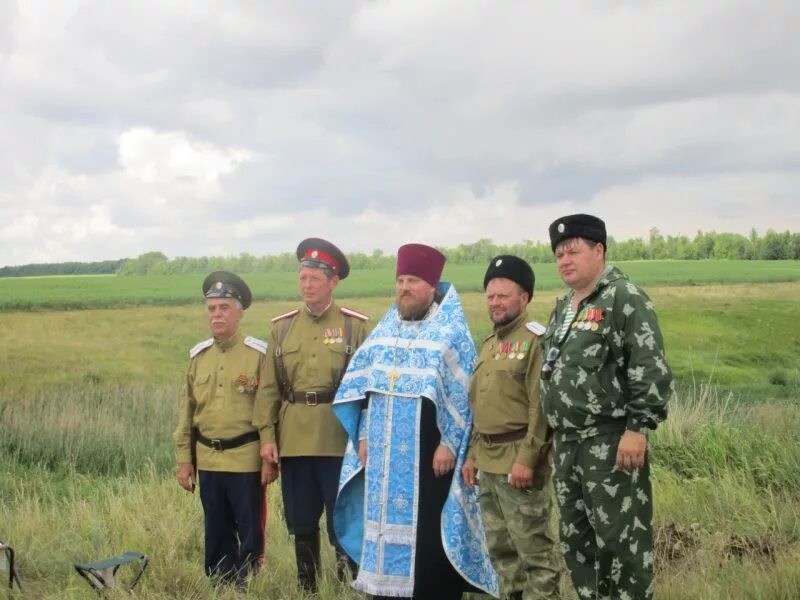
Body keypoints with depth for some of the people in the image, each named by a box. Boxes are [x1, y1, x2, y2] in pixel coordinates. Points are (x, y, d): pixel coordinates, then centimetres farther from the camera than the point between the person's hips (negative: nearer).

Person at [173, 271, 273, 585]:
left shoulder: (258, 354, -5)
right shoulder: (198, 356, 9)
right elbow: (187, 410, 12)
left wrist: (270, 458, -9)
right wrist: (184, 459, 9)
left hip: (246, 461, -4)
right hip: (207, 461, 4)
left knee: (250, 533, 2)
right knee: (216, 534, 12)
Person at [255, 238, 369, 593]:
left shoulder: (355, 326, 1)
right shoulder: (282, 327, 10)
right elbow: (270, 387, 8)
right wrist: (267, 436, 1)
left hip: (340, 441, -3)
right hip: (293, 441, 3)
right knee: (302, 524, 10)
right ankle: (306, 589, 22)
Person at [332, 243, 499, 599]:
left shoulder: (452, 332, -3)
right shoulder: (383, 330, 13)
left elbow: (460, 393, -9)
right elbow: (363, 387, 15)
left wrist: (448, 444, -15)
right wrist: (363, 436, 7)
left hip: (428, 452, -5)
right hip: (384, 452, 5)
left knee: (427, 531, -4)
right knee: (385, 522, 8)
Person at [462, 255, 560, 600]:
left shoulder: (535, 339, -11)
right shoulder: (488, 344, 16)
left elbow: (542, 406, -17)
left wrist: (527, 457, -22)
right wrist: (473, 455, 17)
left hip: (518, 458, -9)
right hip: (487, 460, 9)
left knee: (533, 547, -4)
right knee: (499, 546, 15)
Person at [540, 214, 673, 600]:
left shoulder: (624, 298, -9)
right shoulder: (562, 308, 17)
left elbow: (651, 369, -16)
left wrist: (637, 428, -21)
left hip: (610, 442, -9)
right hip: (568, 443, 9)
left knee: (620, 538, -5)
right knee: (576, 538, 14)